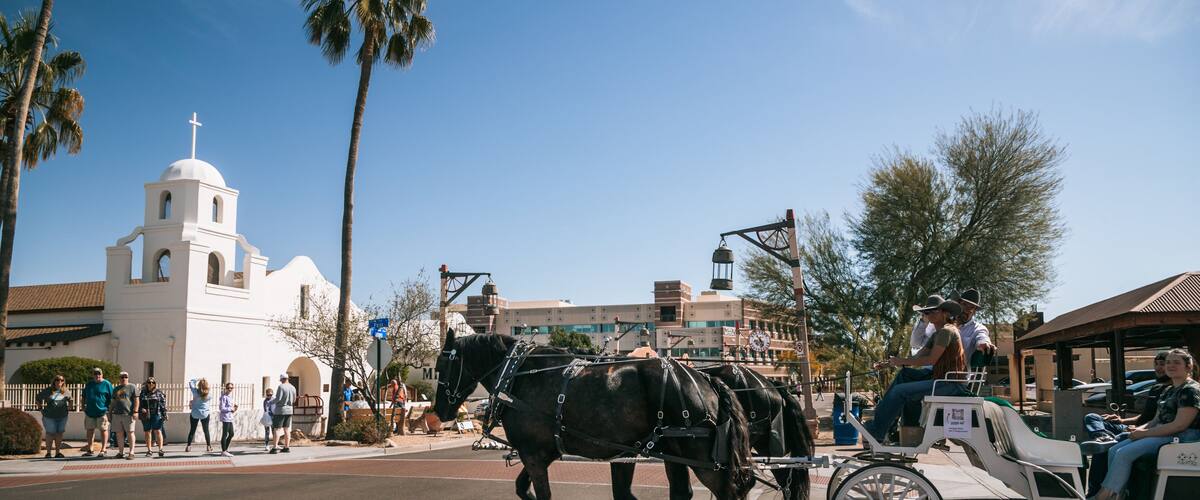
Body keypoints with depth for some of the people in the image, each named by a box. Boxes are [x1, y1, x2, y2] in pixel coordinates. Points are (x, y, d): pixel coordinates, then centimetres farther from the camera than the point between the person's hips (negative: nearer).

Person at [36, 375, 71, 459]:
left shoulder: (65, 392, 7)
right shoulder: (48, 391, -2)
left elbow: (69, 399, 26)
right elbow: (39, 397, 11)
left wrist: (69, 406, 14)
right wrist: (40, 406, 5)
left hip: (62, 417, 3)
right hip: (49, 417, -3)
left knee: (59, 434, 6)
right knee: (50, 434, -1)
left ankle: (58, 452, 13)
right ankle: (48, 453, 7)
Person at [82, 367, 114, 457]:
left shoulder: (107, 384, -3)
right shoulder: (89, 384, 13)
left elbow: (111, 398, -3)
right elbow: (84, 397, 23)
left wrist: (109, 409, -9)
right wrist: (84, 406, 12)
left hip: (102, 411, -5)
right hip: (90, 412, 5)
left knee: (103, 430, 0)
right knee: (90, 430, 10)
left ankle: (103, 449, 5)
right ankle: (89, 450, 18)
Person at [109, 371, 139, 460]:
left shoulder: (132, 387, 2)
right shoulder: (116, 389, 19)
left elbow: (136, 400, -3)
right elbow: (113, 402, 22)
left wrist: (135, 411, -12)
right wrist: (110, 412, 16)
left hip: (128, 414, -5)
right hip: (117, 414, 5)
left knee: (130, 433, -4)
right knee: (119, 433, 6)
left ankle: (131, 452, -4)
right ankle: (120, 452, 12)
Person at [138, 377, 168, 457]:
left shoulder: (159, 392, 6)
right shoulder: (143, 393, 12)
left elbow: (163, 404, 3)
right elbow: (139, 404, 11)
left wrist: (164, 415, -3)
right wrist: (141, 409, -10)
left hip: (156, 415, -3)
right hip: (146, 416, 3)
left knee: (158, 431, -8)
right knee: (147, 432, 6)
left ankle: (160, 449, -8)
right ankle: (149, 451, 13)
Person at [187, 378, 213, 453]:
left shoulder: (195, 391, -15)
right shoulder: (208, 394, -13)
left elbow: (190, 382, -3)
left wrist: (198, 379, 1)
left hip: (195, 414, 0)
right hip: (205, 414, 0)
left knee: (192, 430, 11)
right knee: (206, 431, 10)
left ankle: (188, 446, 11)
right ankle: (209, 447, 11)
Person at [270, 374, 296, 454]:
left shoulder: (281, 387, -14)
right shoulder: (293, 388, 5)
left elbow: (278, 399, -19)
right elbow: (294, 400, 13)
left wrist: (270, 402, -3)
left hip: (280, 411, -6)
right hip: (289, 410, 6)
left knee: (277, 429, -4)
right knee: (286, 429, 10)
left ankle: (275, 447, -9)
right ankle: (287, 447, 10)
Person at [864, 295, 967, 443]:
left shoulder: (946, 331, -11)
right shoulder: (937, 334, 21)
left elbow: (931, 359, -18)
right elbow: (918, 357, 15)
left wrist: (901, 361, -11)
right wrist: (889, 363, 3)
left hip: (950, 385, -10)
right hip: (942, 381, 10)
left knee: (900, 391, -19)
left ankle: (877, 433, -11)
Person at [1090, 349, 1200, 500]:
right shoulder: (1169, 391, 20)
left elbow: (1180, 425, -19)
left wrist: (1145, 433, -16)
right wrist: (1140, 429, -1)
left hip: (1181, 437, -10)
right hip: (1162, 433, 10)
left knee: (1124, 453, -24)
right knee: (1114, 451, -7)